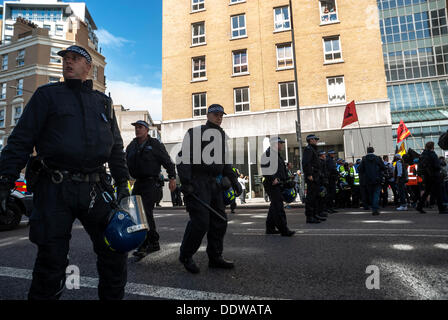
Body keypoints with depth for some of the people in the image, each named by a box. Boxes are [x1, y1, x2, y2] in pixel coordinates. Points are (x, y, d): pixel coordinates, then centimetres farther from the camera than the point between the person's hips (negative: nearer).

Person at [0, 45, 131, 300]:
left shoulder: (103, 102, 18)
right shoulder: (48, 95, 9)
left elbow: (116, 147, 18)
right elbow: (21, 140, 2)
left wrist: (123, 183, 10)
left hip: (95, 189, 3)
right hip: (55, 190, -2)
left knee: (115, 253, 4)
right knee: (51, 261, 4)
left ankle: (113, 296, 23)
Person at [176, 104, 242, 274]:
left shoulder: (223, 136, 20)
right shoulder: (194, 133, -1)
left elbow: (226, 161, 26)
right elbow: (183, 158, -7)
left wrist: (234, 181, 16)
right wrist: (185, 182, -16)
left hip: (216, 184, 7)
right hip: (197, 183, -7)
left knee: (219, 221, 7)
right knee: (200, 221, -10)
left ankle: (215, 257, 22)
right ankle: (186, 256, 11)